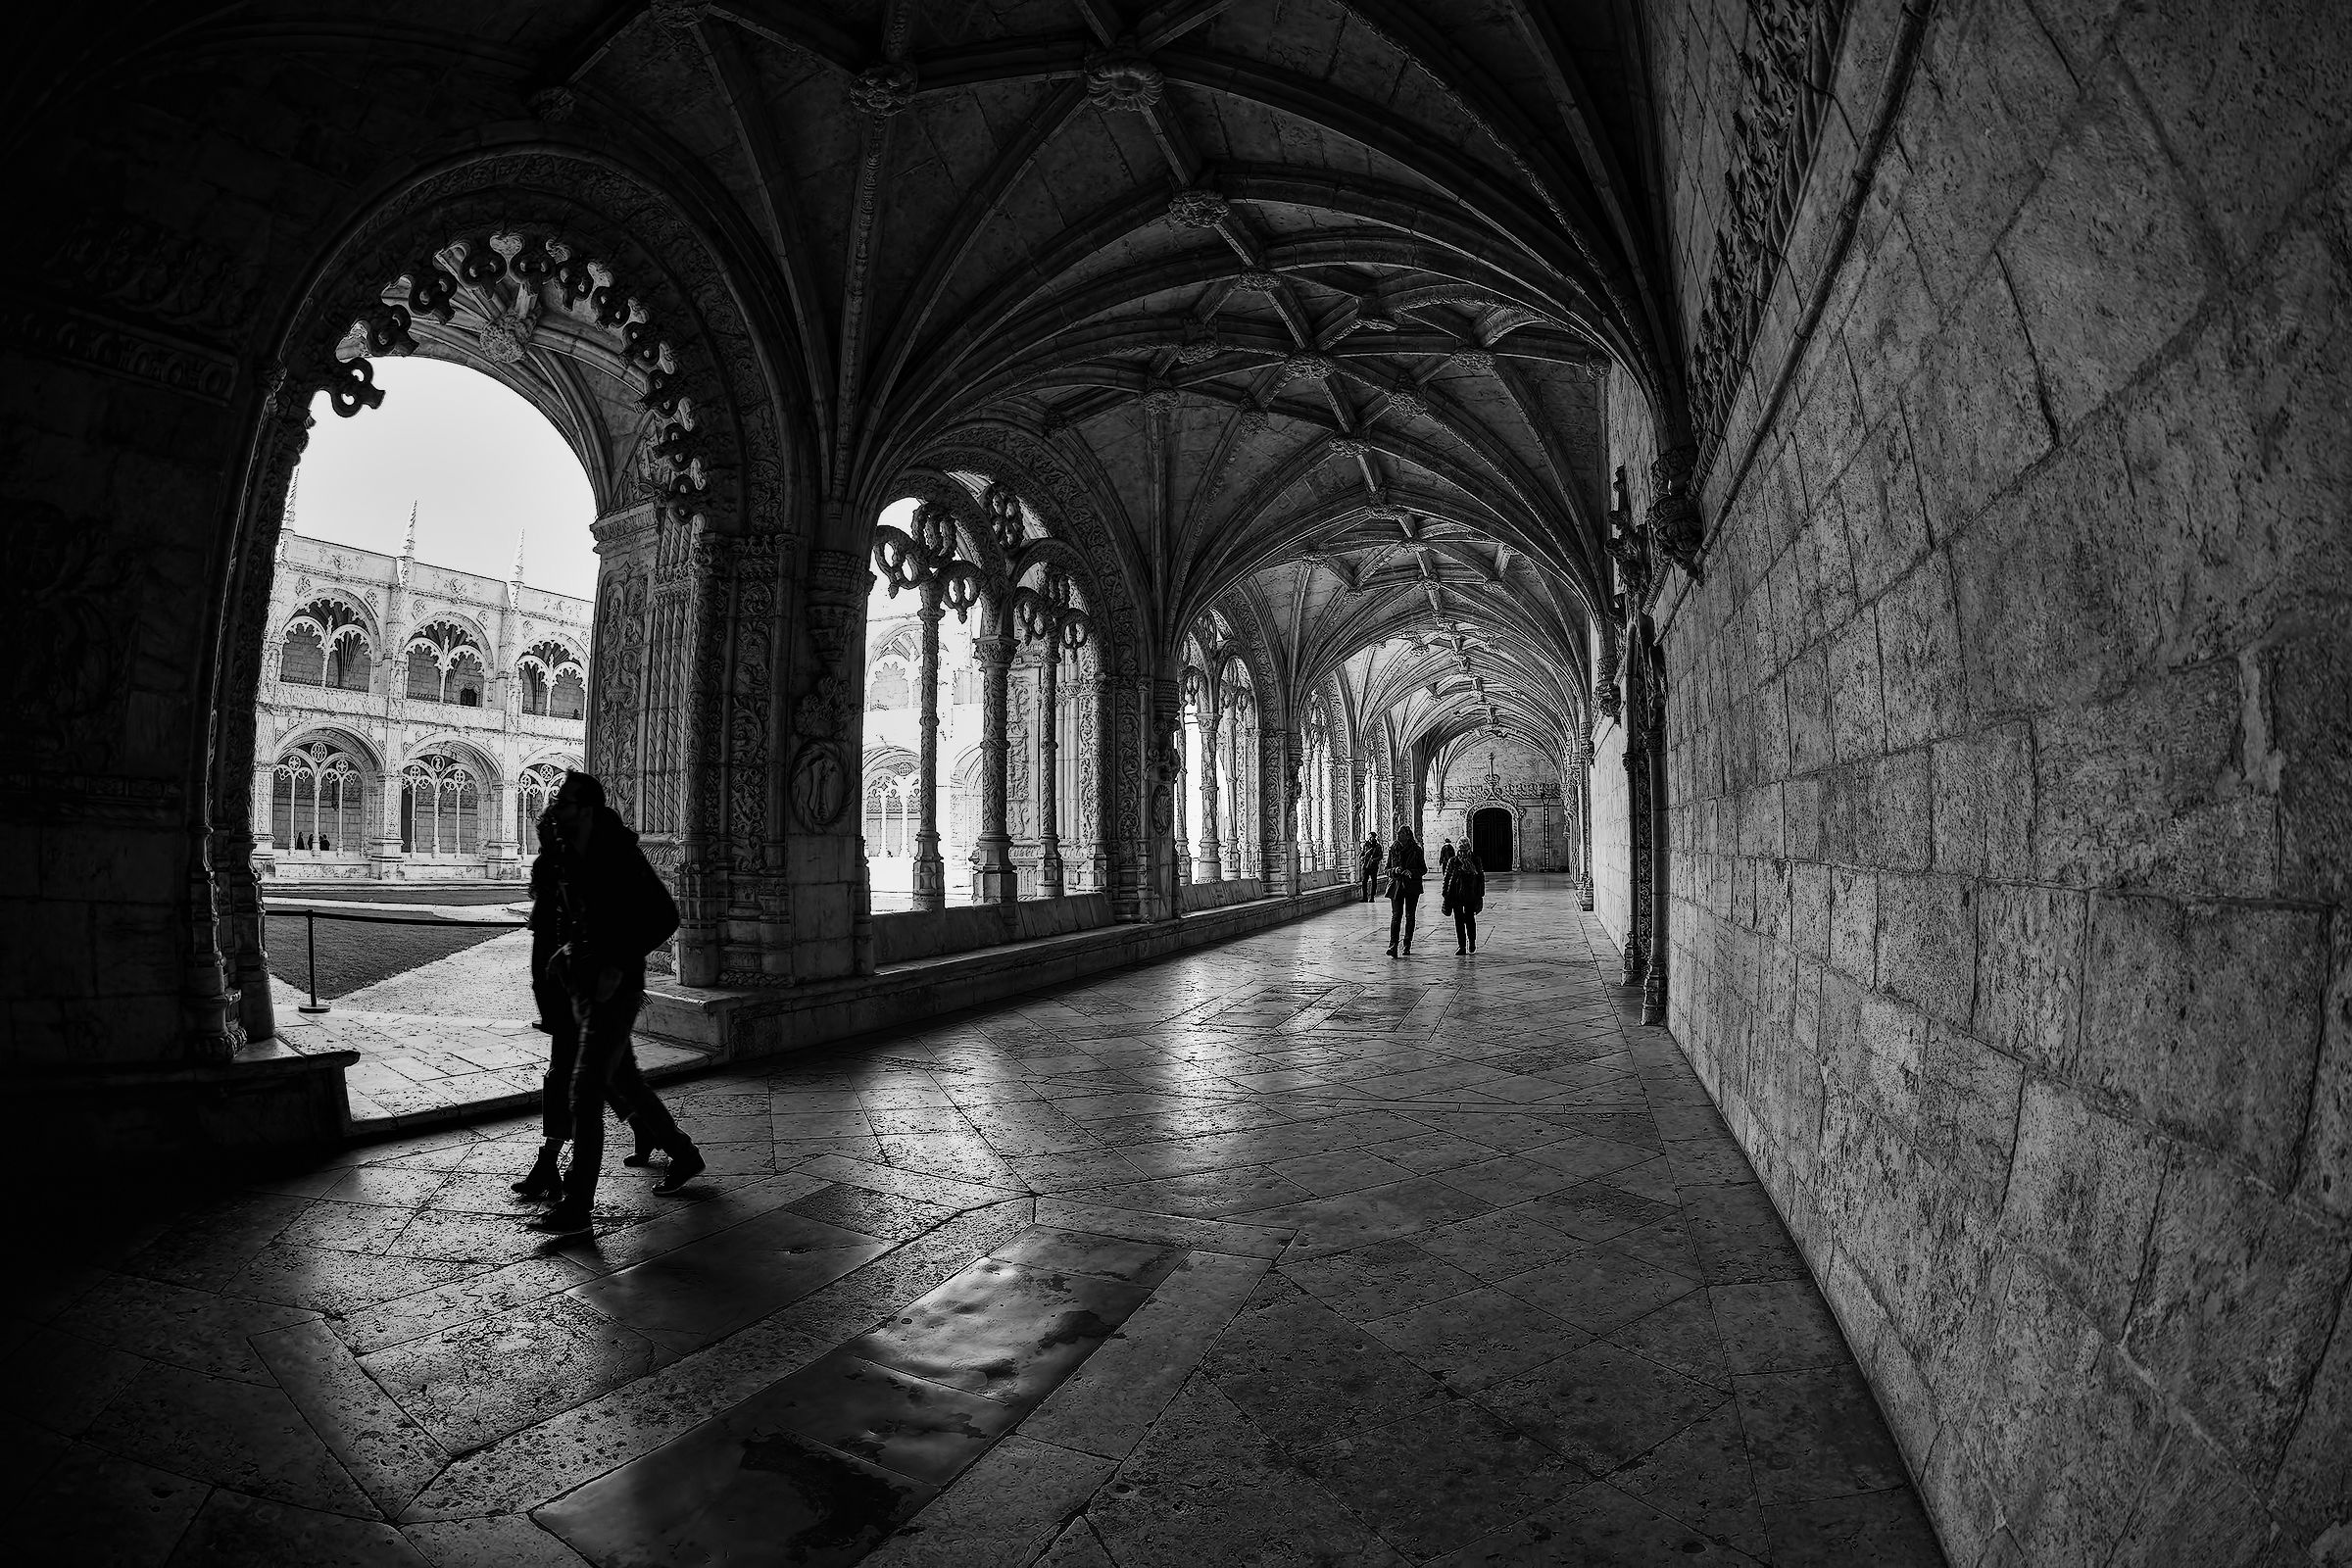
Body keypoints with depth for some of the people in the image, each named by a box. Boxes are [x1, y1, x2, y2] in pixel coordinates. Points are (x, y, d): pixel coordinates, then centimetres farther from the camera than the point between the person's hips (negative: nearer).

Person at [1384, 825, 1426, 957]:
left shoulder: (1416, 850, 0)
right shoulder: (1392, 849, 5)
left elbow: (1424, 869, 3)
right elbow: (1387, 869, 9)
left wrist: (1412, 872, -15)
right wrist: (1395, 871, -13)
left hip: (1412, 887, 0)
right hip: (1396, 885, 0)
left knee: (1410, 916, 5)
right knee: (1396, 916, -10)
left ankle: (1407, 946, 15)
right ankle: (1392, 946, -15)